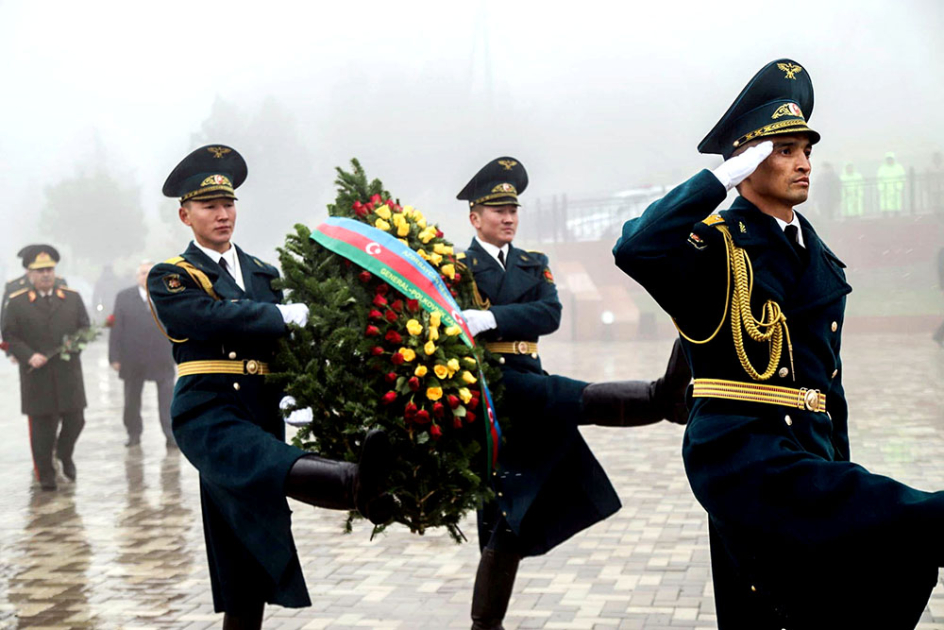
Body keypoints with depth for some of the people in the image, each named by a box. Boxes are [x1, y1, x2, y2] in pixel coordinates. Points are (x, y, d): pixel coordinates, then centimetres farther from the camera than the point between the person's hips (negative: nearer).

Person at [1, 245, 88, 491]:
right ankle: (45, 475, 17)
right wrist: (29, 356, -15)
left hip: (68, 372, 2)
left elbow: (85, 328, 13)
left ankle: (65, 454, 34)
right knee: (42, 426, 3)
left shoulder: (72, 298, 8)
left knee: (75, 419, 4)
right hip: (36, 376, -2)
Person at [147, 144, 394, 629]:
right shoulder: (169, 278, 5)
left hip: (261, 416, 6)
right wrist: (290, 315, -18)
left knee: (252, 565, 6)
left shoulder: (263, 273, 21)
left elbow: (285, 341, 10)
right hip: (209, 413, -6)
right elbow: (214, 317, -15)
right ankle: (360, 483, -67)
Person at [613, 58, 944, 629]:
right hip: (740, 448, -7)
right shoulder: (715, 245, -6)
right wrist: (723, 178, -21)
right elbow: (635, 250, -29)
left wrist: (840, 468, 20)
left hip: (812, 453, 7)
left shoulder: (820, 260, 16)